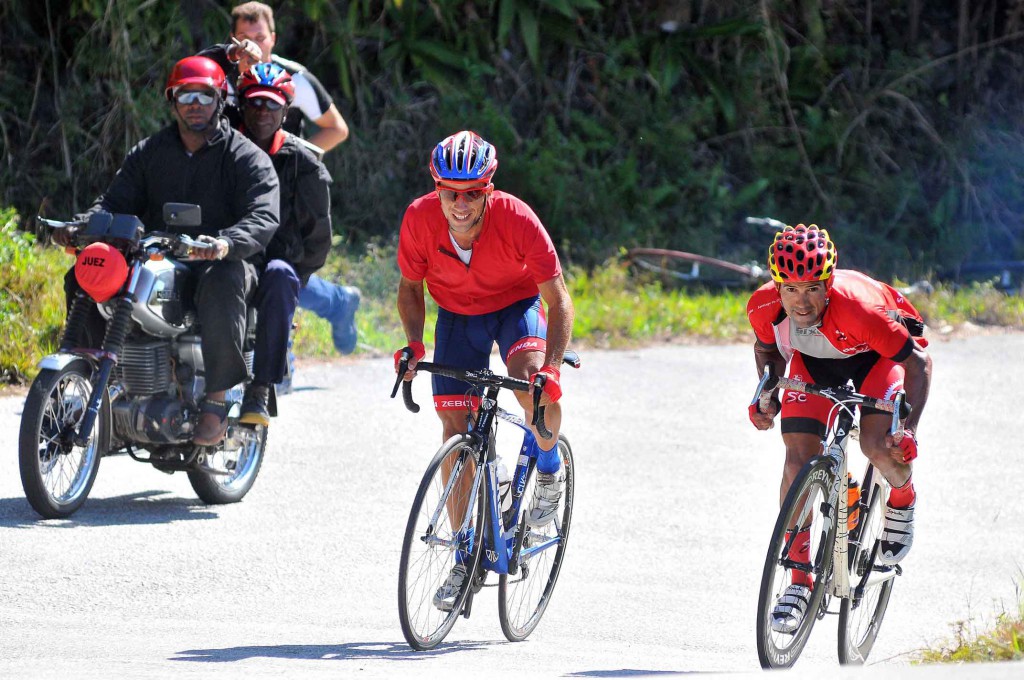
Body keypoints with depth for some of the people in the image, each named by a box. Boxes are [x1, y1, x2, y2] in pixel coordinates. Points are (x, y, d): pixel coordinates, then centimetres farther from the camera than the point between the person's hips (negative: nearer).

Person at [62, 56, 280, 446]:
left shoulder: (247, 157, 0)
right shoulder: (149, 153, 15)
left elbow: (263, 219, -14)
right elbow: (117, 201, 8)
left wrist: (226, 244, -36)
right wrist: (84, 226, -16)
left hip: (227, 262, -4)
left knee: (221, 283, -41)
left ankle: (216, 400, -34)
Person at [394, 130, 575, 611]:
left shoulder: (517, 220, -32)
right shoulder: (420, 219, -25)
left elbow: (558, 300, -26)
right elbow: (410, 286, -5)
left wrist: (552, 367, -38)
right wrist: (413, 343, -22)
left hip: (516, 305, -3)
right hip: (457, 314, 3)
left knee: (531, 378, -34)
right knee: (456, 432, -3)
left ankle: (550, 468, -3)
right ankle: (465, 558, 9)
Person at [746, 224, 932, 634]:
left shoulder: (856, 307, -40)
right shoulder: (763, 306, -27)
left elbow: (918, 363, -31)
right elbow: (767, 348, -1)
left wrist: (910, 429, -40)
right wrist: (767, 394, -17)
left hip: (878, 353, -3)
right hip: (813, 359, 4)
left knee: (878, 446, -25)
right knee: (798, 454, -14)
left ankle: (902, 499, 12)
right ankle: (799, 581, -9)